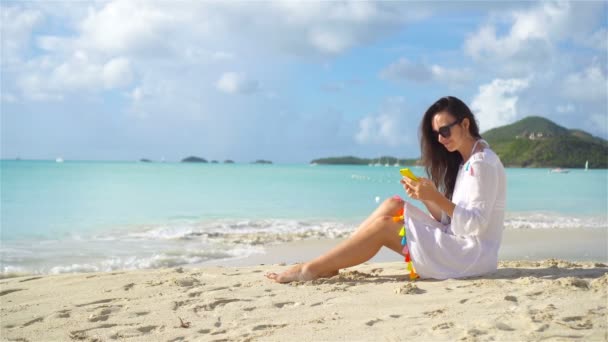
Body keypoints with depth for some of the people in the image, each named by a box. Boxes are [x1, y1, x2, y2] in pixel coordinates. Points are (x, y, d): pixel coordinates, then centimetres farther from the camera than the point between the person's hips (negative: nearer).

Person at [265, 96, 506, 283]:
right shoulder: (462, 162, 16)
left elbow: (475, 225, -20)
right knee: (393, 205, -2)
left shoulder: (482, 163, -13)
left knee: (383, 225, -14)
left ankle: (311, 270, -11)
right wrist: (424, 197, -9)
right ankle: (326, 266, -6)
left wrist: (435, 197, -29)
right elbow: (447, 219, 8)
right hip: (459, 247, 9)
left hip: (473, 255, -9)